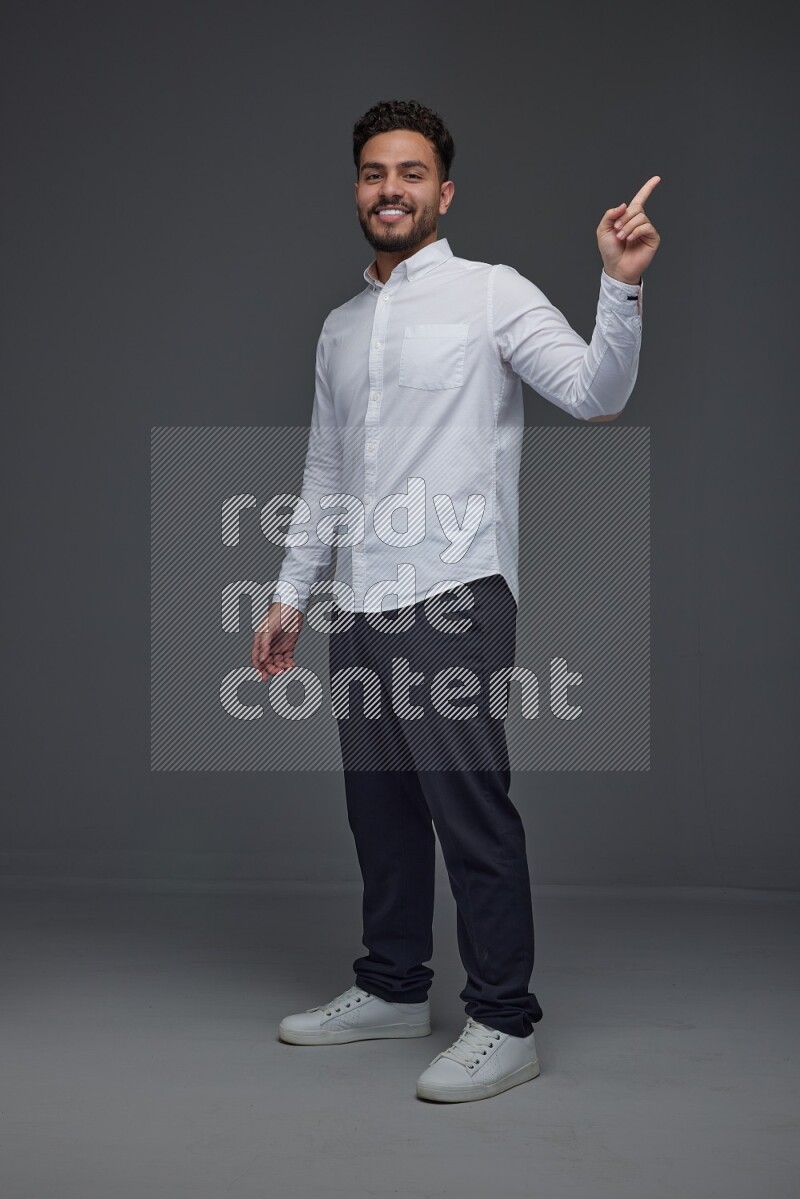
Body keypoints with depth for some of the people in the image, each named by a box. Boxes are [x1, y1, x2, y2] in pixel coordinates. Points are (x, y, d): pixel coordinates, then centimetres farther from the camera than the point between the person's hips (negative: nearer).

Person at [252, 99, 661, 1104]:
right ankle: (393, 990, 27)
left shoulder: (493, 294, -1)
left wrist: (621, 287, -28)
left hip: (452, 600, -7)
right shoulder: (340, 328, 18)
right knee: (380, 806, 14)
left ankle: (503, 1022, 2)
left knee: (470, 809, -7)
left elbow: (595, 395, -14)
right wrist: (291, 594, 19)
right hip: (357, 606, 7)